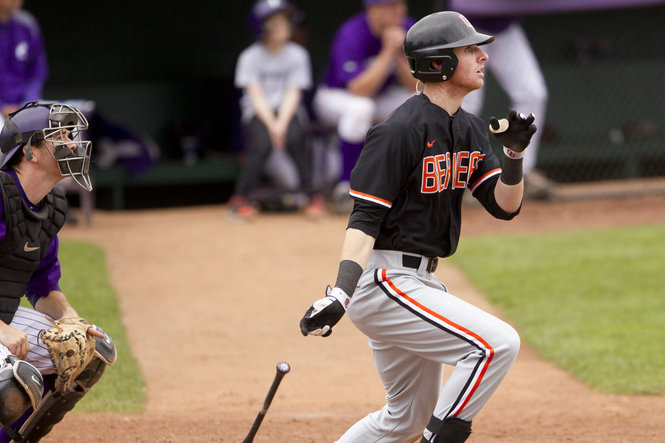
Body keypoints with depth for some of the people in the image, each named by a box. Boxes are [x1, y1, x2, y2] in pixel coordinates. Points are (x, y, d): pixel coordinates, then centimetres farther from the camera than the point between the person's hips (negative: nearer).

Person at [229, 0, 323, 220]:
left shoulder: (297, 55, 3)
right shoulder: (250, 57, -2)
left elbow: (293, 94, -4)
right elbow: (256, 96, -9)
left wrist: (281, 123, -20)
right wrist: (271, 124, -22)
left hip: (286, 112, 1)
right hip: (257, 114, -1)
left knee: (294, 137, -31)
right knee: (262, 142, -31)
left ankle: (312, 195, -25)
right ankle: (240, 198, -20)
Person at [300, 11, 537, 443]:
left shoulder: (469, 130, 10)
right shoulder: (401, 131, -17)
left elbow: (505, 206, 7)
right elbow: (365, 220, -20)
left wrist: (515, 154, -12)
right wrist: (340, 293, -32)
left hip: (420, 282, 10)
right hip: (383, 282, -10)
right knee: (498, 342, -20)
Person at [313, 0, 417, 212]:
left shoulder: (409, 29, -12)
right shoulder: (351, 34, -27)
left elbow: (415, 86, -13)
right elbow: (358, 90, -35)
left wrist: (399, 54, -28)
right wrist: (388, 52, -36)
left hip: (382, 98, 5)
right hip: (335, 97, -5)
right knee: (359, 107, -40)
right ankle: (346, 184, -26)